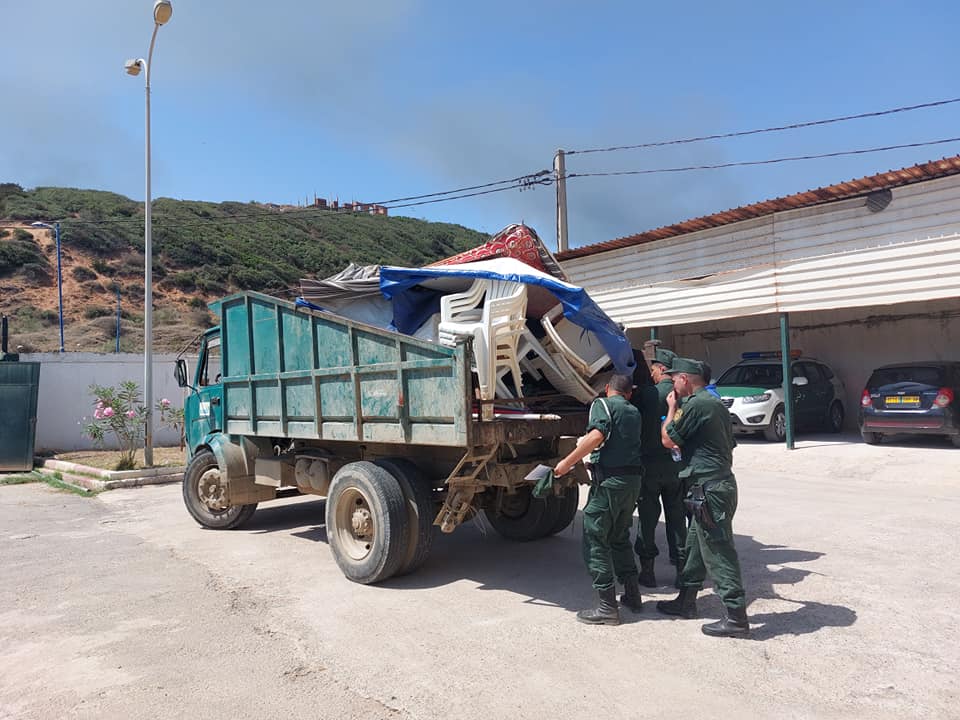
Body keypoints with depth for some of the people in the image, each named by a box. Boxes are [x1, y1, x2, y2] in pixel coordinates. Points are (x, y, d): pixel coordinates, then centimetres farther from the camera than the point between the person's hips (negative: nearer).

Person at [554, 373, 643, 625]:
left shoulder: (602, 404, -4)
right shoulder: (634, 412, 18)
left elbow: (597, 436, -20)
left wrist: (568, 462, -18)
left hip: (609, 479, -7)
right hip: (633, 479, 7)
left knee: (595, 541, 0)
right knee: (620, 538, 23)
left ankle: (608, 606, 1)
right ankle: (632, 595, 27)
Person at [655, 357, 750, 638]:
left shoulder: (693, 405, -16)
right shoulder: (716, 404, 15)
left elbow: (668, 440, -8)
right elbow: (729, 445, 21)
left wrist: (672, 408, 3)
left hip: (708, 489, -10)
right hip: (722, 481, 10)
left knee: (718, 553, -4)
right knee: (695, 545, 19)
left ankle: (735, 618, 3)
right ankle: (686, 601, 31)